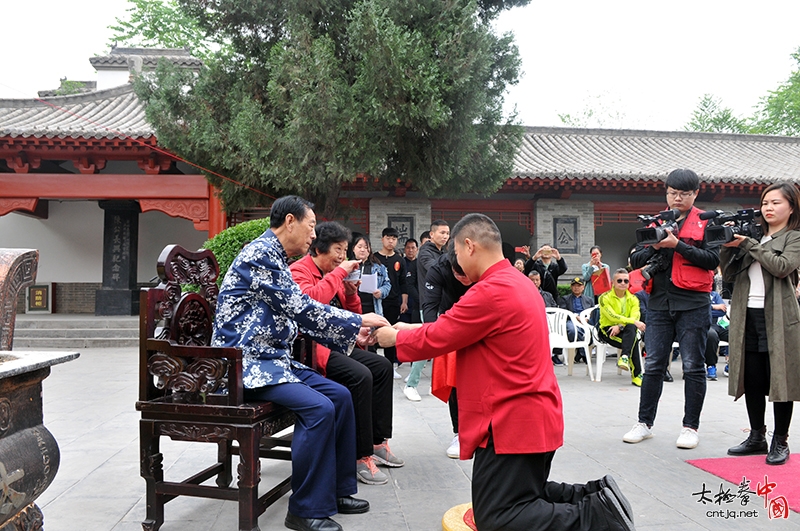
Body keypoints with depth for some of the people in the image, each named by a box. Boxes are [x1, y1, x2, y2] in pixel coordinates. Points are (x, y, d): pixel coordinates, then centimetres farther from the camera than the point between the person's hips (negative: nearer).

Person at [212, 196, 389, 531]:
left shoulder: (275, 258, 16)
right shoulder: (260, 253, -15)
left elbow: (299, 315, 18)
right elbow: (302, 308, -21)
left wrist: (349, 334, 10)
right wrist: (359, 321, -13)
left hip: (272, 358, 10)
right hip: (245, 362, -10)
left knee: (340, 396, 2)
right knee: (319, 407, -24)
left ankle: (337, 490, 13)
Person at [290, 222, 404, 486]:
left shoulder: (333, 273, 17)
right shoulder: (299, 271, -10)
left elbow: (352, 316, 22)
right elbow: (312, 300, -33)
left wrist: (351, 293, 2)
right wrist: (339, 272, -23)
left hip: (335, 343, 10)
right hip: (312, 347, -10)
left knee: (382, 366, 5)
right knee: (360, 375, -27)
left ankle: (377, 441, 11)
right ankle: (361, 456, -19)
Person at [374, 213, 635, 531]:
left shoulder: (491, 292, -21)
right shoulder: (518, 282, 12)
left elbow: (435, 339, -14)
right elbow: (454, 327, 17)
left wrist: (395, 337, 4)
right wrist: (411, 329, 17)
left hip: (513, 422, -11)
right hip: (534, 416, 11)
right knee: (525, 495, 24)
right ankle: (594, 497, 12)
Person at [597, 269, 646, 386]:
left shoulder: (633, 299, 9)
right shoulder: (605, 298, -4)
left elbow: (635, 317, -8)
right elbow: (612, 316, -19)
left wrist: (620, 326, -27)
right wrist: (634, 322, -29)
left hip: (626, 332, 3)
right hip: (607, 330, -3)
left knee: (631, 328, -35)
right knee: (633, 341, -30)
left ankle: (624, 357, -34)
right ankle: (636, 374, -29)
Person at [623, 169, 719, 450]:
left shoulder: (706, 222, 3)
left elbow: (713, 259, -9)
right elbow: (636, 260, 10)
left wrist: (677, 245, -16)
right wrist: (653, 246, -9)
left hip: (692, 303, -3)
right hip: (659, 302, 3)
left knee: (693, 367, 3)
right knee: (653, 365, 6)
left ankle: (690, 426, 12)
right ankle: (644, 423, 14)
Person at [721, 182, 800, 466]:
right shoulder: (754, 236, 18)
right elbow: (729, 274, 12)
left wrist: (748, 244, -12)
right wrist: (729, 247, -3)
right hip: (747, 316, 5)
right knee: (751, 379, 8)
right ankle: (757, 437, 20)